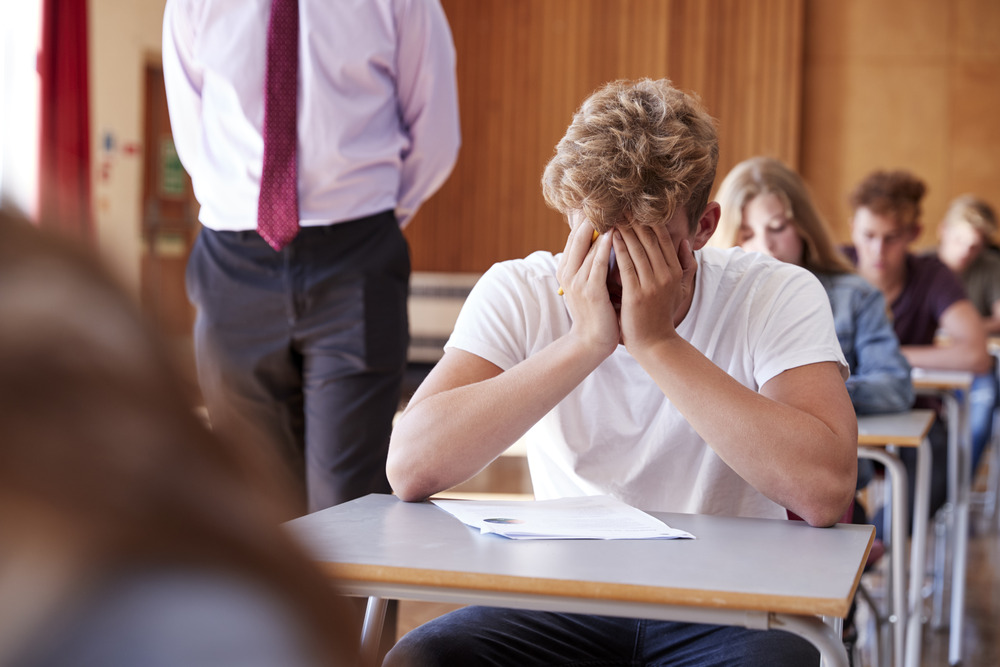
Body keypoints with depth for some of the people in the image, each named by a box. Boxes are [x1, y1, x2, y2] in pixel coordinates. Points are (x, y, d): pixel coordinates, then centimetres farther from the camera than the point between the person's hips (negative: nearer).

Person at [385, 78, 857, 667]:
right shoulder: (520, 293, -4)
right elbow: (410, 468, -18)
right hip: (566, 598, 2)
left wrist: (657, 342, -23)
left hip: (724, 610, -1)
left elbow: (826, 492, -26)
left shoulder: (779, 298, -9)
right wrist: (585, 342, -23)